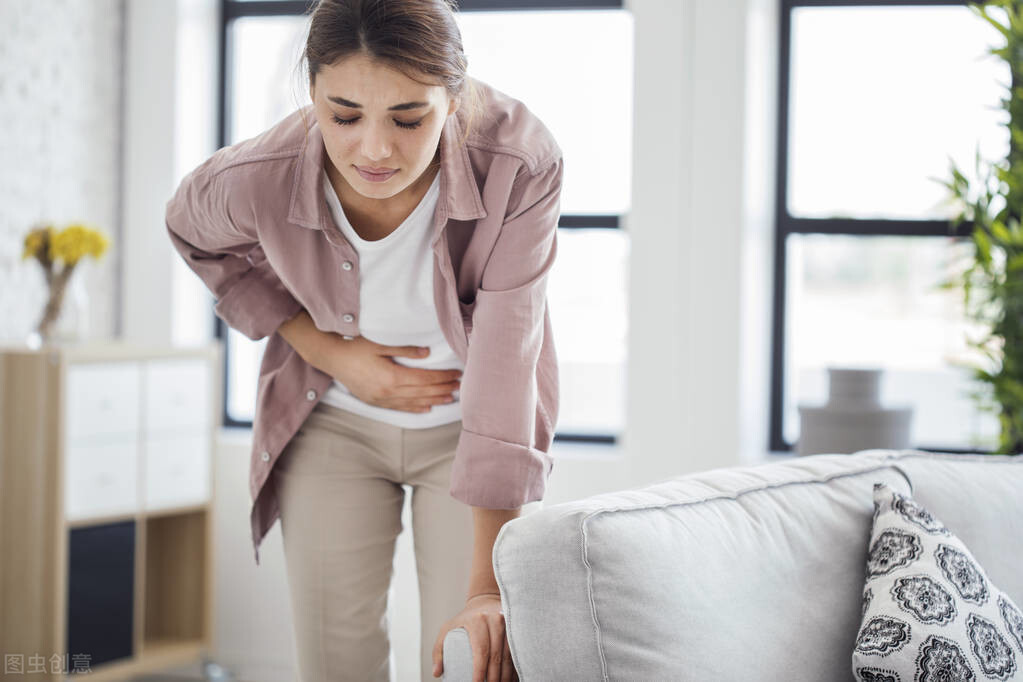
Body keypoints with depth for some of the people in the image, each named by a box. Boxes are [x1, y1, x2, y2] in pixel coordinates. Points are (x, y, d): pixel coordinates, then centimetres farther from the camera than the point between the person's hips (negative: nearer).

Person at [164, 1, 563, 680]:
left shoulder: (520, 165, -32)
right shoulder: (254, 182, -27)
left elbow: (504, 374, -32)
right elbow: (197, 236, 0)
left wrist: (487, 587, -34)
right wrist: (327, 350, -11)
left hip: (466, 428, -1)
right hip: (333, 425, 1)